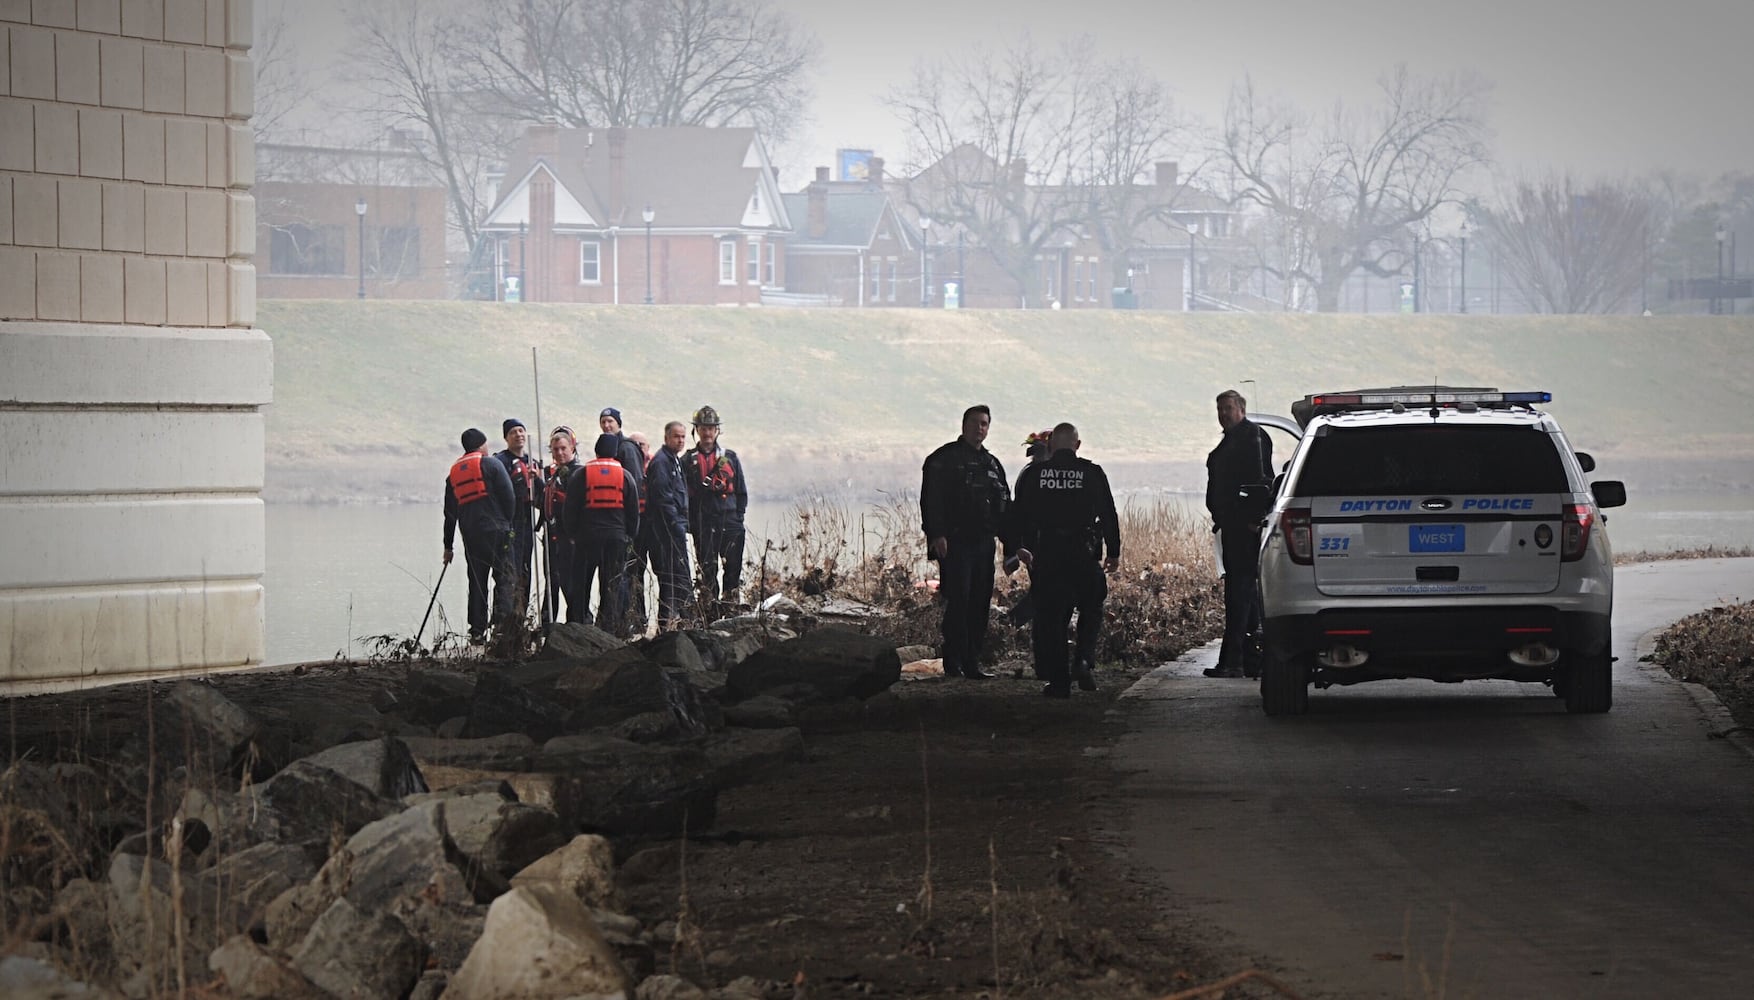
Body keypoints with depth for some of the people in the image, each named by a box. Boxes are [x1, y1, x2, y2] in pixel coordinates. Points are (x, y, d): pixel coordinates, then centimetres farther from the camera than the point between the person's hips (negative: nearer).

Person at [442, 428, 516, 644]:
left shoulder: (454, 473, 16)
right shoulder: (490, 464, -1)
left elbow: (449, 513, 17)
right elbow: (508, 495, -8)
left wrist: (448, 546, 20)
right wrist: (508, 523, 5)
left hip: (470, 535, 5)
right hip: (496, 529, -5)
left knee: (476, 581, 8)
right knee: (504, 577, -3)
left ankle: (477, 631, 6)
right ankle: (502, 617, -20)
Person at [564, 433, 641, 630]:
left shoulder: (581, 474, 0)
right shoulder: (625, 476, 3)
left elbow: (570, 508, 1)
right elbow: (634, 510, 6)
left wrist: (572, 533, 11)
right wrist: (629, 534, 15)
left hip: (587, 537, -1)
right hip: (617, 537, 1)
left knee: (581, 584, 6)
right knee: (612, 585, 4)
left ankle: (578, 623, 3)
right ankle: (609, 626, 1)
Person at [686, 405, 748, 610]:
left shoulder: (730, 458, 11)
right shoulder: (689, 460, 7)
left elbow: (742, 491, 13)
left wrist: (738, 516, 2)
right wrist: (690, 523, -3)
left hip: (729, 521, 1)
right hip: (703, 522, -1)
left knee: (733, 565, -1)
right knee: (707, 567, -2)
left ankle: (730, 602, 6)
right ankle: (708, 607, 1)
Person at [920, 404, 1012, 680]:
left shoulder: (992, 464, 18)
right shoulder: (944, 459, -1)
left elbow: (1005, 506, 21)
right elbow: (932, 500, -8)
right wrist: (937, 534, -18)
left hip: (983, 543, 6)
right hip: (954, 543, -6)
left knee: (980, 603, 4)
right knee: (959, 601, -10)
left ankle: (972, 661, 9)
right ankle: (954, 662, -7)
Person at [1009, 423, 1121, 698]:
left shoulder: (1034, 474, 2)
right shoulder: (1092, 473, 0)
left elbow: (1018, 513, 7)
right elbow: (1108, 515, 1)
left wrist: (1018, 546, 22)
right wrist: (1114, 552, 10)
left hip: (1046, 554, 1)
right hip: (1083, 553, -1)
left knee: (1050, 616, 6)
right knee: (1091, 610, 16)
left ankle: (1058, 680, 4)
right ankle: (1084, 660, -6)